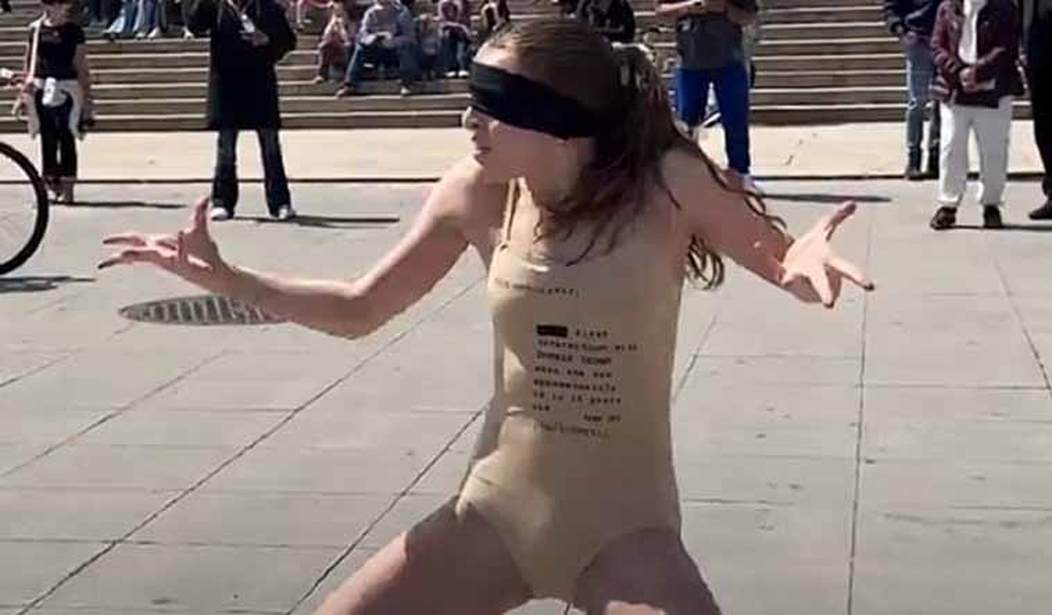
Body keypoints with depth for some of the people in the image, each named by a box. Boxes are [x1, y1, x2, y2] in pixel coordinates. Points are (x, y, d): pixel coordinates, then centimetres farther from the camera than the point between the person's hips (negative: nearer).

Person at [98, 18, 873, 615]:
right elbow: (358, 310, 5)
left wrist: (804, 259, -34)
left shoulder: (665, 183, -17)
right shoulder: (479, 195, -9)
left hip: (622, 524, -3)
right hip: (496, 506, 3)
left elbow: (792, 266, -9)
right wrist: (221, 275, -4)